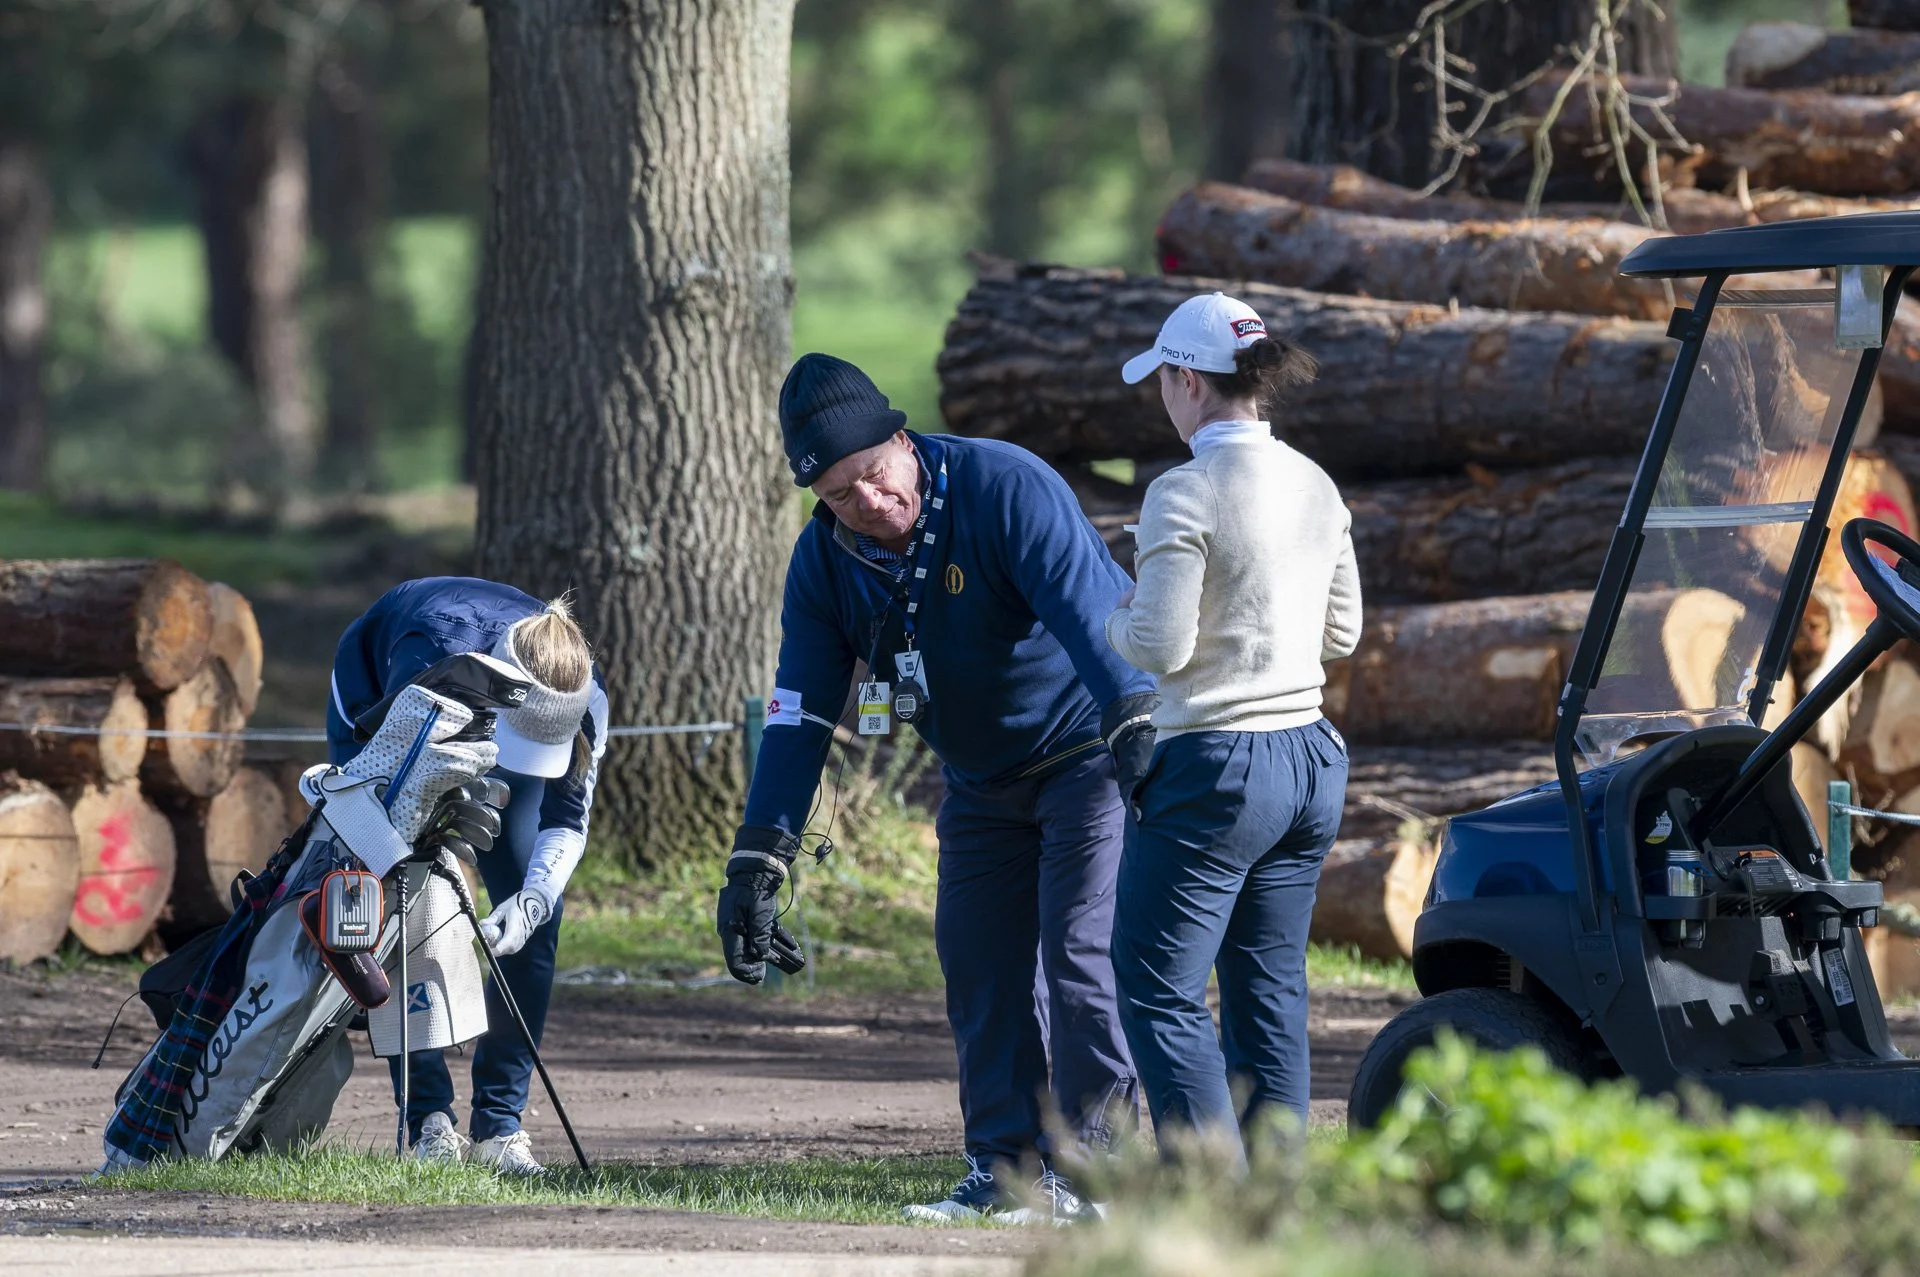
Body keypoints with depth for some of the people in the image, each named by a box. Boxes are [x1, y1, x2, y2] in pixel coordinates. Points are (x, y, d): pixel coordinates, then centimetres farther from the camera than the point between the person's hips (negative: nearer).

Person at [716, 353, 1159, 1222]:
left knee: (1080, 950, -14)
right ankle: (1007, 1172, 7)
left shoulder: (1006, 488, -25)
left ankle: (1097, 1167, -11)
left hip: (1089, 750, -6)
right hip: (981, 783, 7)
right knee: (978, 966, 2)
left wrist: (1137, 729, -52)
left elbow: (1093, 610, -36)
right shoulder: (825, 561, -7)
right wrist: (758, 863, -12)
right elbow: (797, 716, -5)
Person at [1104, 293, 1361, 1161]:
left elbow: (1159, 648, -16)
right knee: (1270, 991, 13)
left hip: (1216, 769, -8)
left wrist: (1109, 620, 4)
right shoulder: (1316, 487, 8)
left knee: (1157, 991, 0)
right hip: (1310, 760, 8)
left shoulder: (1186, 493, -15)